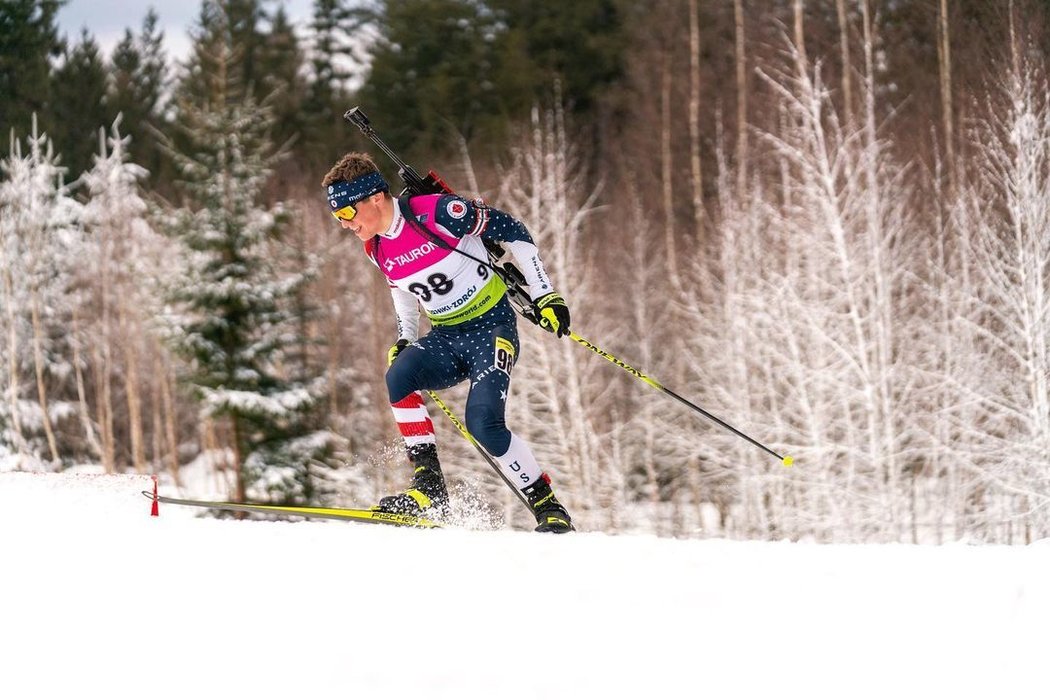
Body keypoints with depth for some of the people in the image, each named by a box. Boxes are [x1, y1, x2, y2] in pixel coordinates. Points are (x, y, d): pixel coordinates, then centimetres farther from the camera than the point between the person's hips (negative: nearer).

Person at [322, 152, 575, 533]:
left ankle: (548, 506, -4)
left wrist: (545, 295, -11)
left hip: (491, 328, -6)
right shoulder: (375, 248, 2)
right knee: (398, 377, -25)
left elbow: (511, 230, -12)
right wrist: (405, 340, 11)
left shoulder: (439, 212, -21)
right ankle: (429, 489, -21)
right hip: (444, 338, 6)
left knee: (484, 424, -23)